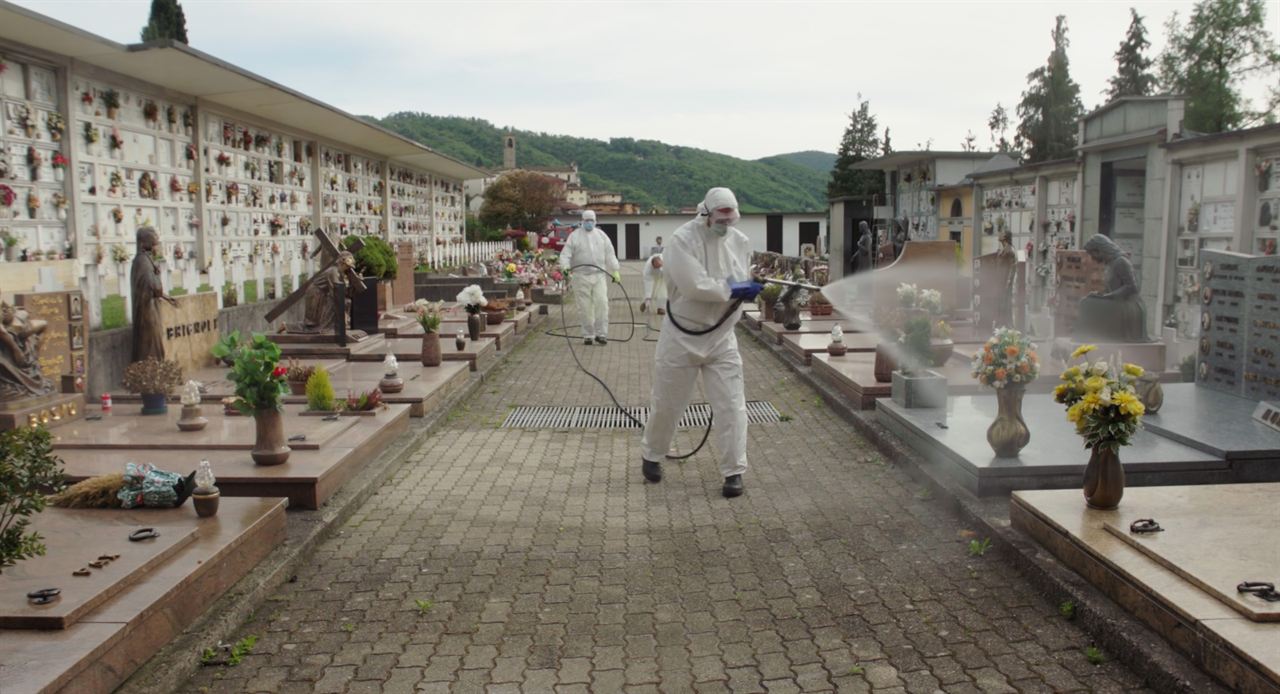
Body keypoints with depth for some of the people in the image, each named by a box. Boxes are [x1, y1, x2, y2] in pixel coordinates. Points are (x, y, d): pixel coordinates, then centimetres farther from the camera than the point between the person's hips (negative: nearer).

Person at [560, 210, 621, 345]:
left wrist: (615, 271, 9)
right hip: (581, 276, -2)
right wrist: (565, 267, -20)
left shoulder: (601, 235, 14)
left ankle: (601, 334, -4)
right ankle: (588, 335, 10)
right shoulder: (574, 236, 5)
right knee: (585, 307, 0)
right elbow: (565, 254, -3)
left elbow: (610, 254, 16)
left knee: (602, 303, -10)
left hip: (599, 275, 2)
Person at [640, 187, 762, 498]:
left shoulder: (741, 241, -3)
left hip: (722, 337, 3)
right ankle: (651, 456, 36)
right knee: (666, 402, 12)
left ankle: (734, 471, 10)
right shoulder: (683, 239, -18)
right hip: (681, 335, -3)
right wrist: (732, 290, -24)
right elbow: (694, 285, -28)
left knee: (731, 406, -1)